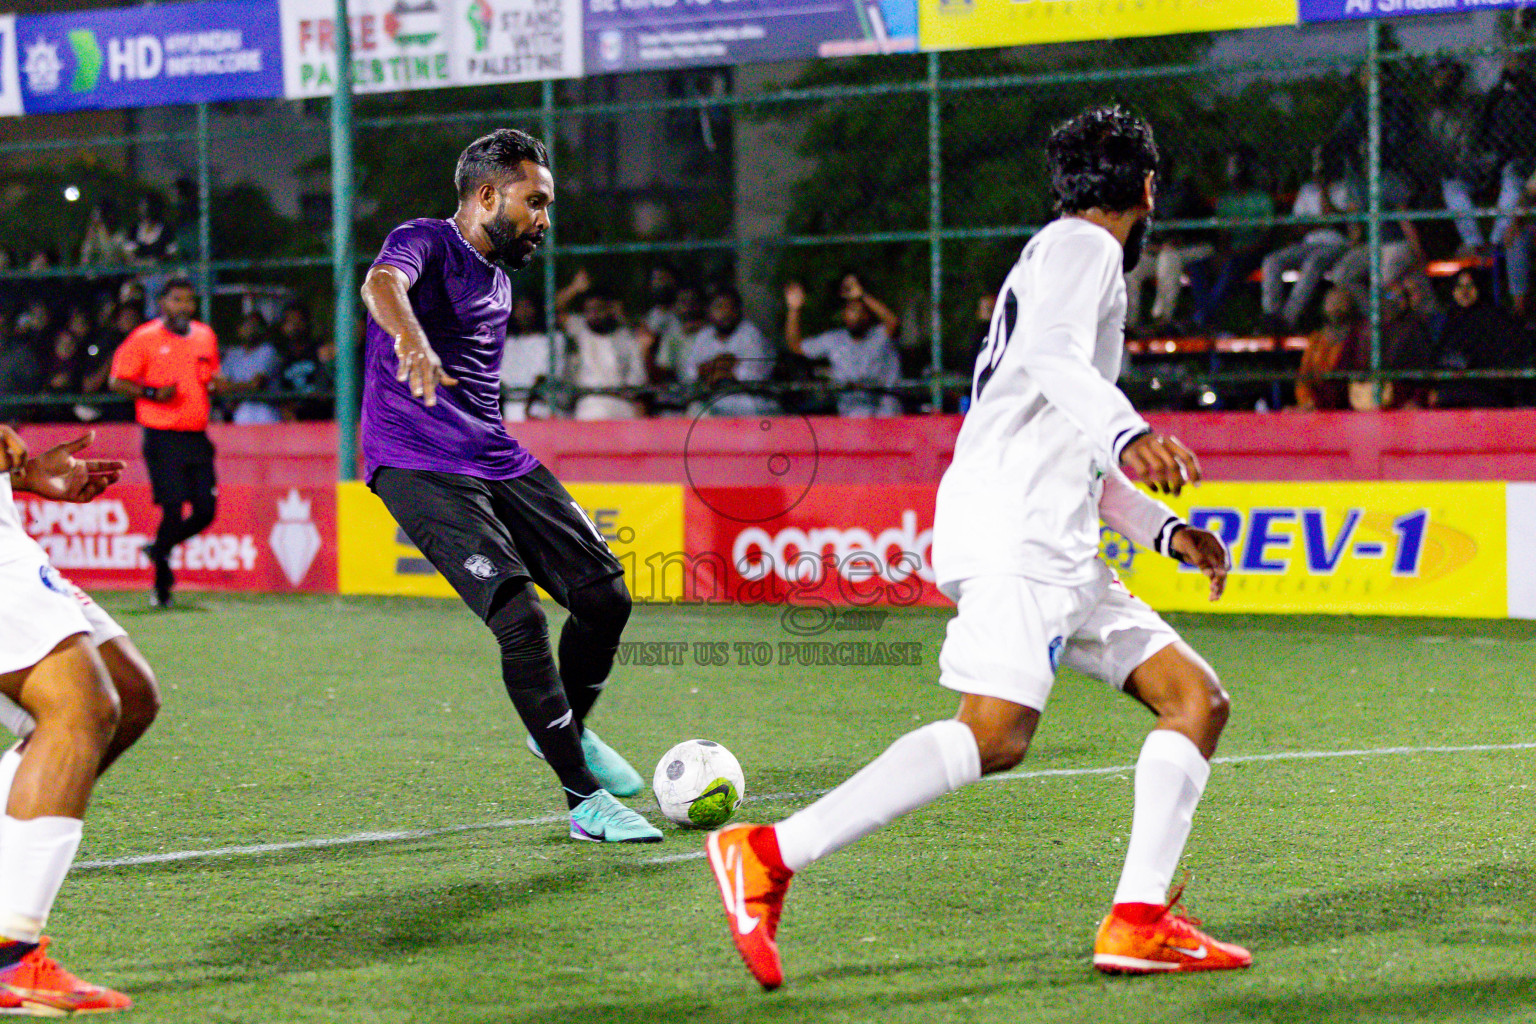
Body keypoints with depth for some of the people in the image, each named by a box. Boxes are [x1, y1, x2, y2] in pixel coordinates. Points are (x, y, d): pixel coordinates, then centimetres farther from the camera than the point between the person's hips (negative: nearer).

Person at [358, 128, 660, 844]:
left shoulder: (497, 279, 20)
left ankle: (567, 728, 28)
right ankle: (585, 801, -15)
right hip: (418, 468, -8)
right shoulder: (425, 243, -6)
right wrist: (412, 343, -52)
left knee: (606, 596, 0)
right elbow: (382, 284, -31)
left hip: (497, 462, 8)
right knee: (520, 616, -21)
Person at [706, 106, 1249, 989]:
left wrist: (1164, 529, 26)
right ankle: (768, 856, -26)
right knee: (996, 734, -24)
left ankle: (1140, 922, -4)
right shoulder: (1082, 245, 1)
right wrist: (1130, 434, -37)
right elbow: (1049, 353, -22)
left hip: (1056, 545, 10)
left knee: (1198, 699, 5)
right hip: (1012, 526, -10)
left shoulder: (1077, 256, 31)